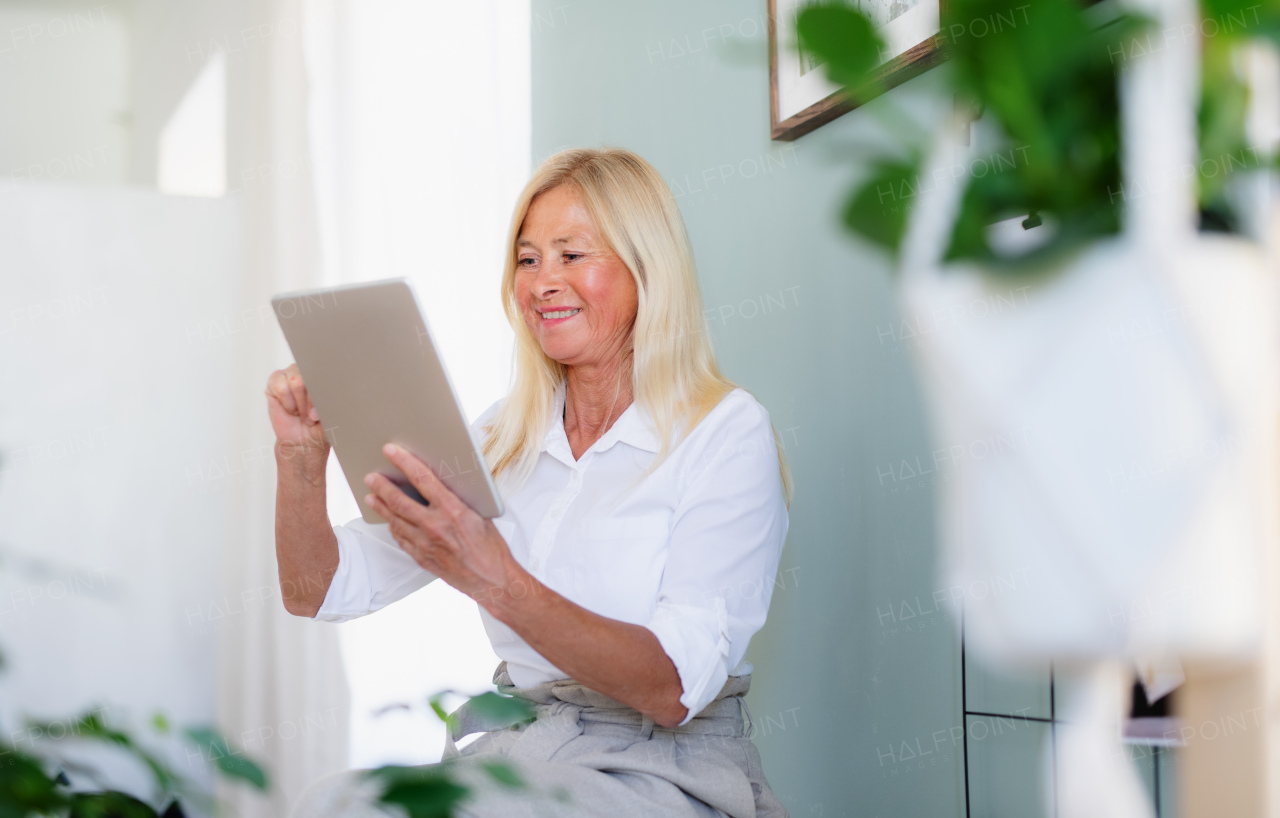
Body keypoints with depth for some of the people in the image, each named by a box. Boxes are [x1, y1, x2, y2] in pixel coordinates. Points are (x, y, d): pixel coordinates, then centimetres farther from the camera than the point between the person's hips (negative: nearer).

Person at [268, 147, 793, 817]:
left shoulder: (727, 431, -6)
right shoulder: (502, 435, 11)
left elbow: (674, 690, -18)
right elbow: (320, 592, 11)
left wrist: (495, 582, -30)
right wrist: (301, 457, -8)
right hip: (514, 754, 5)